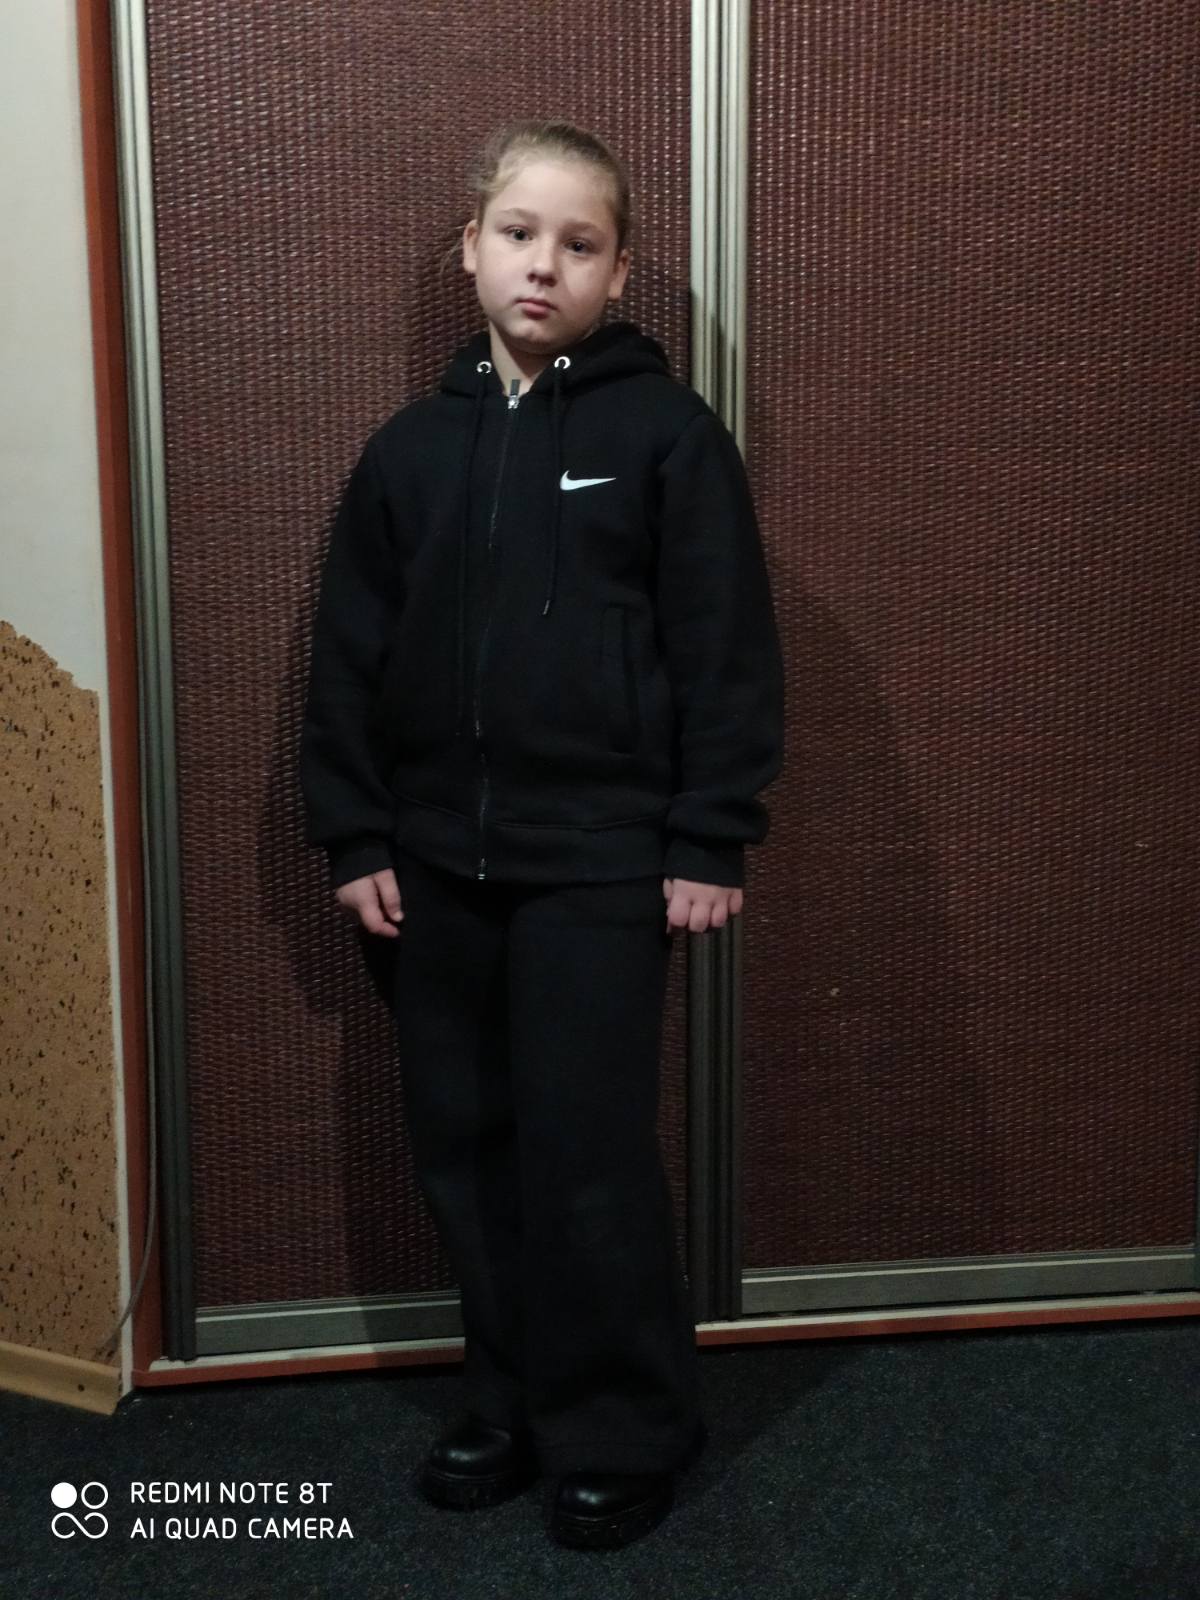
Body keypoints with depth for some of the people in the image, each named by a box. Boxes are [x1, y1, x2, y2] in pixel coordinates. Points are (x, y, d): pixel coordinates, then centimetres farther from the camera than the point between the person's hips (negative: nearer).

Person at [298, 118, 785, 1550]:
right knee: (464, 1150, 12)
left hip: (601, 864, -5)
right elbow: (349, 654, 9)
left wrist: (710, 841, -9)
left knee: (588, 1159, -1)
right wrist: (352, 836, 5)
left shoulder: (668, 432, -4)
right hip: (440, 864, 5)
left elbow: (727, 653, -6)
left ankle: (626, 1434, 20)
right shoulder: (411, 445, 7)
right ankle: (510, 1407, 30)